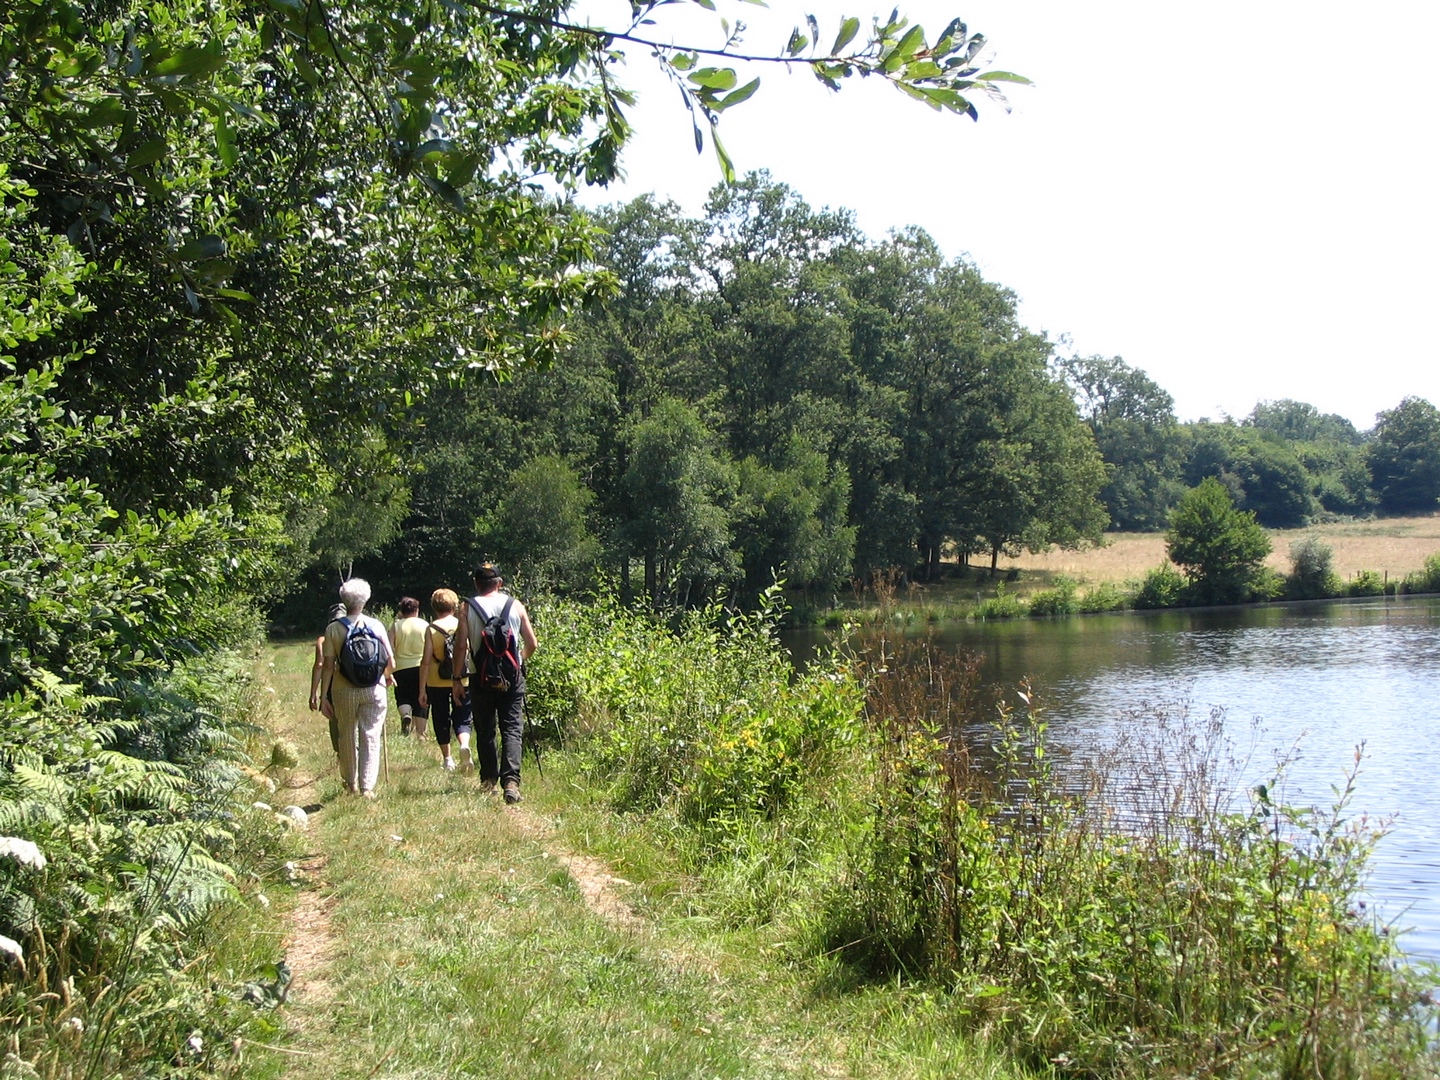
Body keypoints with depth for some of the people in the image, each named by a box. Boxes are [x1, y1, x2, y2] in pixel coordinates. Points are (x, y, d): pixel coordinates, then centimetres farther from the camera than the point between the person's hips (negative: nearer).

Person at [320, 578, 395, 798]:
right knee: (371, 737, 2)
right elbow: (391, 662, -2)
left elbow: (328, 666, -5)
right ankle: (367, 787, -4)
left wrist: (324, 695, 1)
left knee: (347, 736, 16)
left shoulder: (333, 629, -3)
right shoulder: (376, 625, -2)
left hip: (344, 690, 1)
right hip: (373, 689, -1)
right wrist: (388, 676, 20)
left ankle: (350, 782, 31)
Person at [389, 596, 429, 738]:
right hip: (422, 667, 1)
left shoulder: (396, 625, 0)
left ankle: (405, 715, -19)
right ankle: (420, 733, 6)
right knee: (420, 701, 7)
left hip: (401, 668, -1)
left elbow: (389, 649, -6)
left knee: (402, 696, 12)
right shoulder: (425, 625, 1)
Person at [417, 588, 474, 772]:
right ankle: (465, 744, -19)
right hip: (463, 681, 1)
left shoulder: (431, 629, -6)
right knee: (462, 718, 9)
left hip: (437, 683, -1)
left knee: (441, 720, 13)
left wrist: (422, 690, -4)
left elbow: (426, 661, -8)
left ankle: (447, 759, 17)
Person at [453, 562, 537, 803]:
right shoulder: (515, 605, 3)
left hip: (481, 678, 0)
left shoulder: (468, 608, -1)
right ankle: (510, 781, -17)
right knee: (512, 730, -2)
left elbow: (461, 646, -7)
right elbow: (532, 644, 5)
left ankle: (489, 779, 18)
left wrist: (457, 678, 1)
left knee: (485, 731, 12)